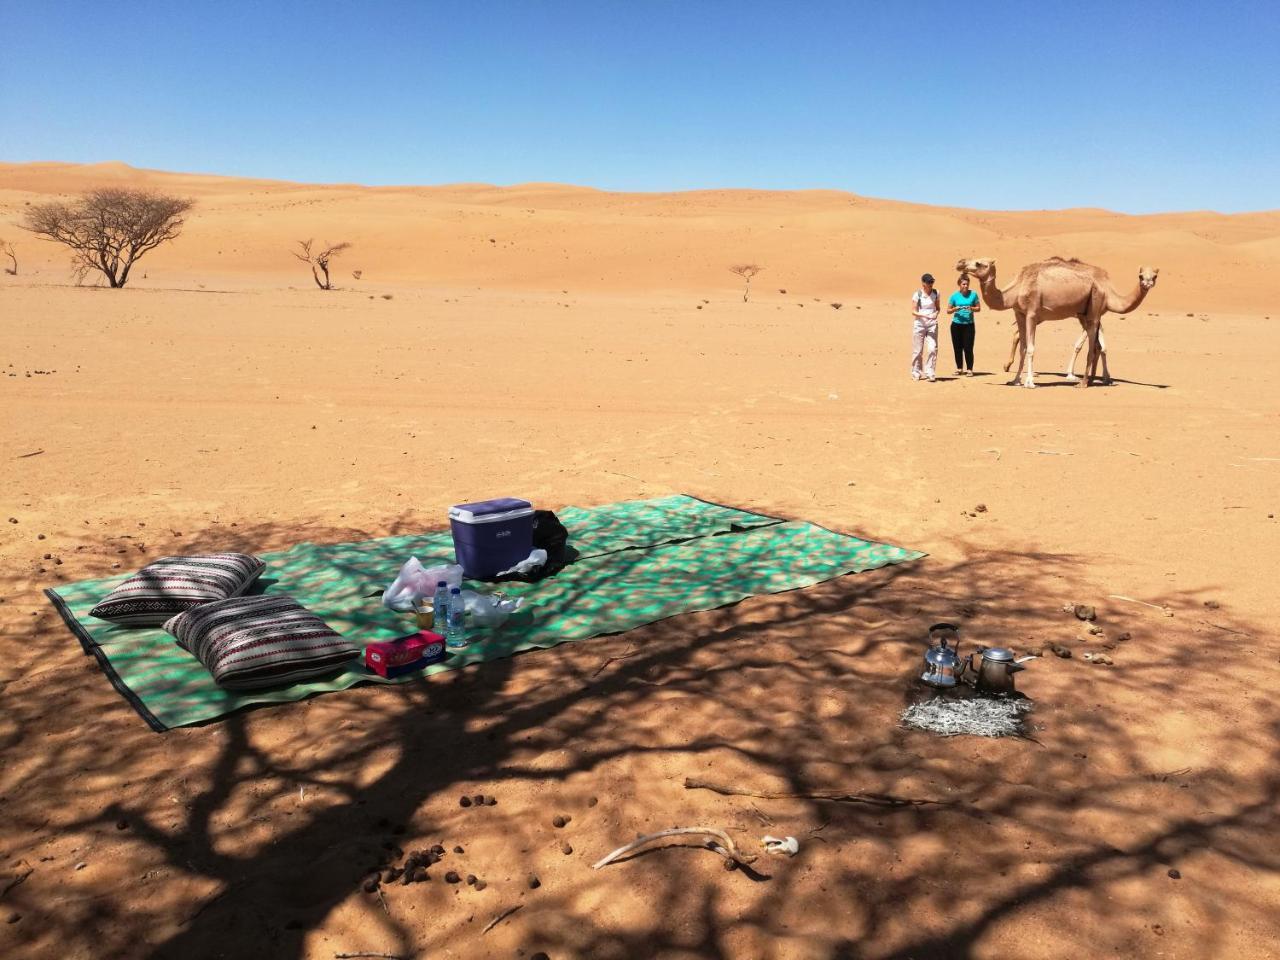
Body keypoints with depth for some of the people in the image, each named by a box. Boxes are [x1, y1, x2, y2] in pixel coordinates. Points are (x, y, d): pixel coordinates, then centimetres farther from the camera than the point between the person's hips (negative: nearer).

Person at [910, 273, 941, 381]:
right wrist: (926, 315, -21)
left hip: (932, 324, 2)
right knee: (918, 350, 3)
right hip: (919, 324, -2)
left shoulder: (936, 293, 5)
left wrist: (936, 314, -7)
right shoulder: (917, 295, -5)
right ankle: (916, 373, 16)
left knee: (932, 349, -9)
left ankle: (930, 373, -6)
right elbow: (913, 311, -7)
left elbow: (937, 307, 15)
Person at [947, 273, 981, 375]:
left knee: (968, 348, -6)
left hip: (969, 325, -1)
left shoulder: (973, 294, 0)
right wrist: (955, 309, -16)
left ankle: (970, 369, 2)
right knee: (957, 348, 5)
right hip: (956, 325, 1)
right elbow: (948, 310, 4)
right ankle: (959, 369, 16)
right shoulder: (955, 296, 1)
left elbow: (978, 308, 6)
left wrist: (971, 308, -14)